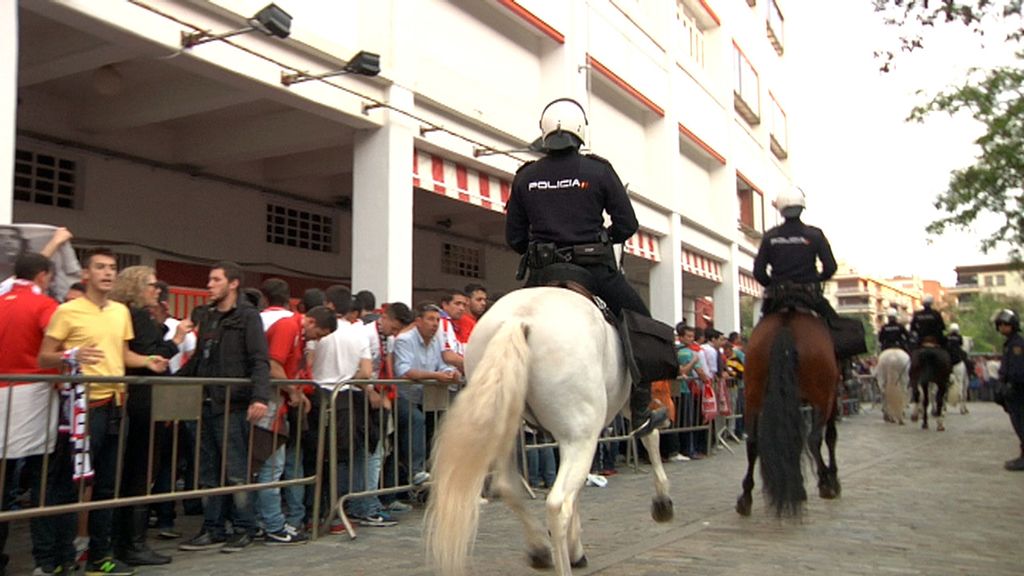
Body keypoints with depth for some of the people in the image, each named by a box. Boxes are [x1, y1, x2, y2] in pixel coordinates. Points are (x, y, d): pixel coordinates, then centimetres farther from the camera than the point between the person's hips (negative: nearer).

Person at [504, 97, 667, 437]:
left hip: (542, 273, 2)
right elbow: (627, 224, -1)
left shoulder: (525, 177, 4)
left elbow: (514, 237, 5)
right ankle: (641, 413, 16)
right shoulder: (599, 170, -2)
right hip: (595, 269, -2)